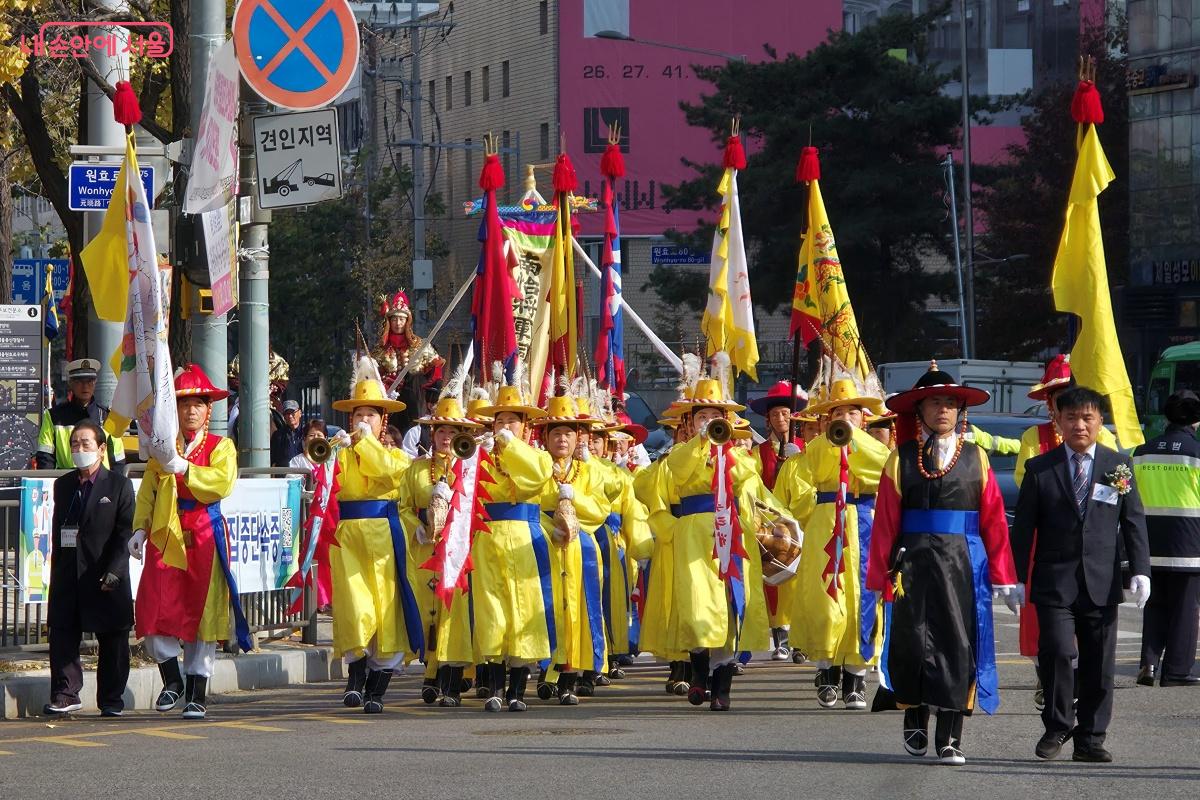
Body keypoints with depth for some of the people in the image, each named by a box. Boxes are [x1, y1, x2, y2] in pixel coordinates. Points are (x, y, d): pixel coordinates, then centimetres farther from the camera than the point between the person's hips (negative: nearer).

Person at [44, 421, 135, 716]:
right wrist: (57, 570, 7)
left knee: (112, 640, 3)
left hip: (107, 578, -4)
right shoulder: (63, 485, 13)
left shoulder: (119, 486, -2)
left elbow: (126, 533, -6)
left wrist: (113, 571, -15)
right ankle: (66, 694, 7)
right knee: (62, 635, 0)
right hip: (68, 576, 4)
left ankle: (111, 700, 11)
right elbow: (58, 530, 14)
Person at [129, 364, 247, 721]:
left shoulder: (220, 446, 5)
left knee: (202, 612, -1)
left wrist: (184, 468, -21)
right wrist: (141, 528, 1)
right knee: (154, 610, -10)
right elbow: (147, 490, 14)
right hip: (166, 537, 2)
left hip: (204, 537, -2)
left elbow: (223, 483, -13)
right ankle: (172, 680, 10)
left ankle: (197, 695, 5)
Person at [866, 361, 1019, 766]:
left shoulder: (975, 459, 6)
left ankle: (949, 739, 3)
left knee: (959, 642, -2)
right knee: (914, 641, 5)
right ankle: (915, 722, 28)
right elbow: (886, 520, 0)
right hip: (914, 562, 0)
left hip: (963, 564, 0)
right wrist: (880, 576, -3)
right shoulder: (901, 459, 3)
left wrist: (1003, 578, 1)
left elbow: (994, 521, 4)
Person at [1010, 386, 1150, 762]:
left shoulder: (1119, 466, 7)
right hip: (1054, 581, -1)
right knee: (1057, 651, -14)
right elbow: (1023, 528, 5)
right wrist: (1016, 577, 2)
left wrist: (1140, 571, -4)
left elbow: (1134, 522, 6)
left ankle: (1090, 738, 14)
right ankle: (1057, 726, 5)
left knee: (1099, 663, 3)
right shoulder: (1040, 469, 4)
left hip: (1102, 583, 1)